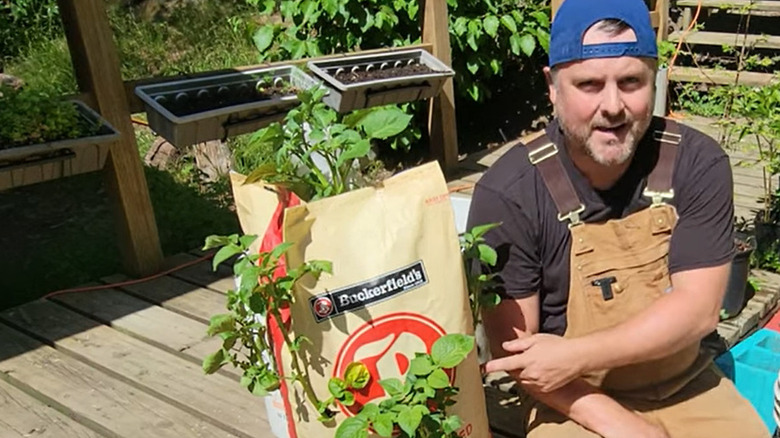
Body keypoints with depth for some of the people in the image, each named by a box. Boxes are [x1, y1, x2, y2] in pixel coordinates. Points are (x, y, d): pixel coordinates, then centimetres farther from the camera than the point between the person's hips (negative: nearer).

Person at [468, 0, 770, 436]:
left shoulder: (698, 163, -11)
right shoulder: (507, 194, -19)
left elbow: (699, 308, -14)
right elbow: (513, 350, -14)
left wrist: (577, 356, -24)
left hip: (687, 388, 3)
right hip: (574, 402, -3)